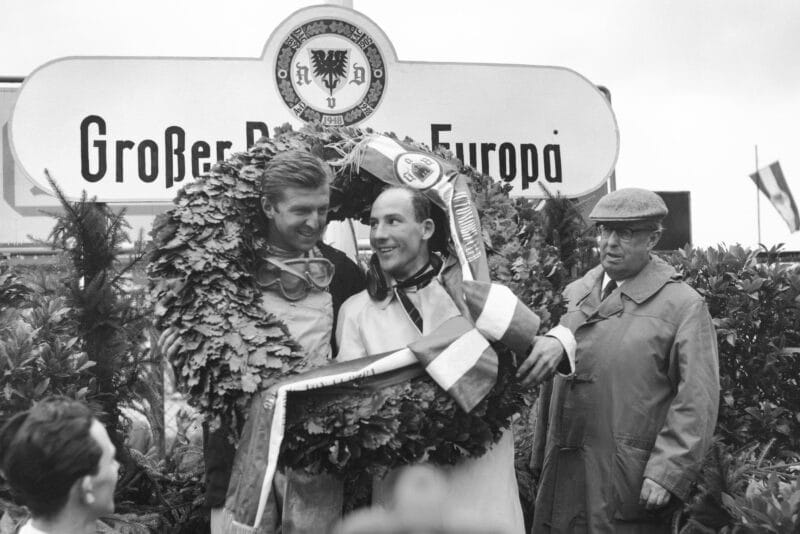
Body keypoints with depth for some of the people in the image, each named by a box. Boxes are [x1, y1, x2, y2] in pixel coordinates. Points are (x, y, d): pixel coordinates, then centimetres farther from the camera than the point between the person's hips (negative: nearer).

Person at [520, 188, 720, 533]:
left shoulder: (683, 306, -4)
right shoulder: (574, 295, 12)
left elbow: (697, 401, -10)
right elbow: (552, 384, 13)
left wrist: (667, 473, -17)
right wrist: (541, 460, 10)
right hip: (563, 476, 5)